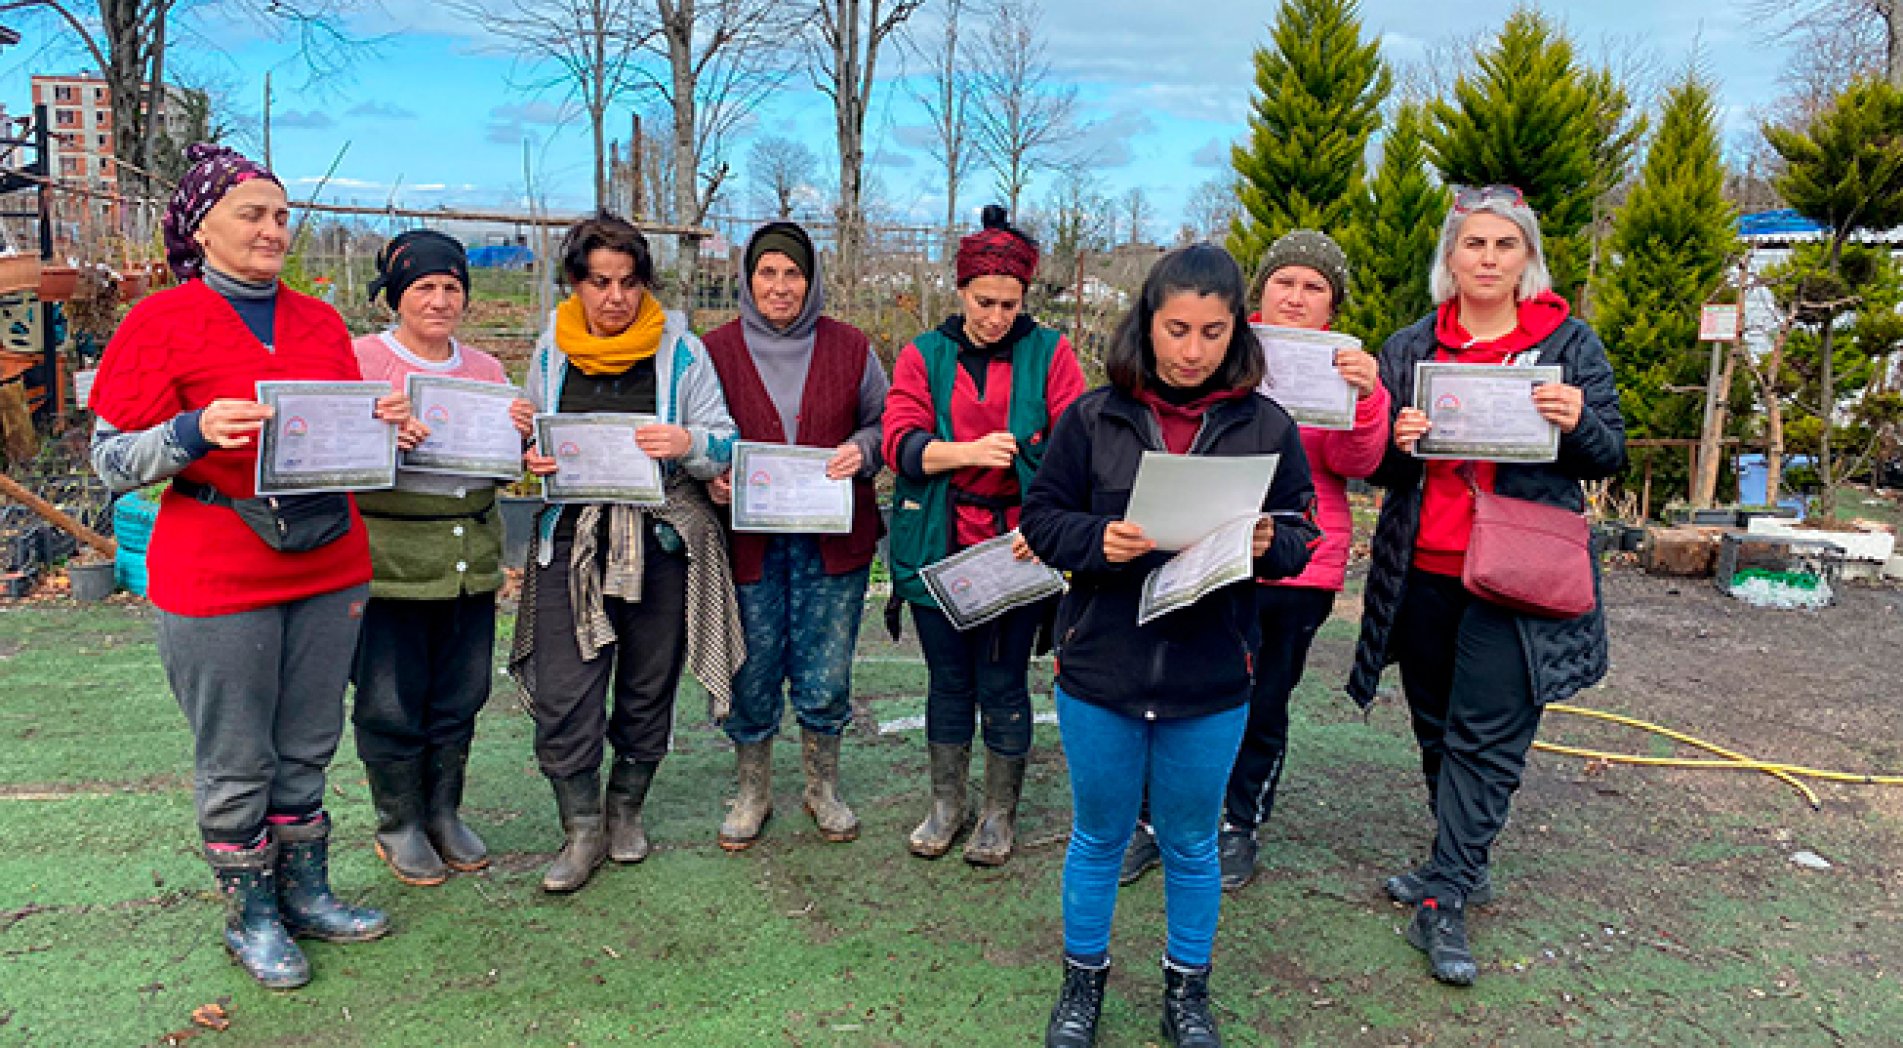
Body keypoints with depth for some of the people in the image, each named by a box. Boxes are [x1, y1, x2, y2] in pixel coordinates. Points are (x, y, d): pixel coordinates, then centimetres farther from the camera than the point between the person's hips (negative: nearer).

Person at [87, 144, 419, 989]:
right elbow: (112, 460, -6)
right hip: (217, 580, -4)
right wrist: (196, 432, -24)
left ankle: (306, 893, 31)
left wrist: (383, 425, -3)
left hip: (327, 569, 5)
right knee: (235, 763, 6)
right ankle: (250, 916, 24)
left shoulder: (320, 322, 9)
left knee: (306, 750, 15)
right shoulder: (161, 323, -5)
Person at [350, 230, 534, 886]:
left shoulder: (487, 370, 12)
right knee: (390, 703, 4)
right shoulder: (360, 360, -3)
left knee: (458, 699, 13)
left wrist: (518, 437, -4)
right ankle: (399, 826, 23)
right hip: (389, 557, -4)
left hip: (471, 558, 5)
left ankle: (444, 814, 30)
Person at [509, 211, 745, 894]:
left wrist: (687, 442, -23)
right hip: (571, 539, 1)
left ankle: (626, 810, 32)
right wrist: (530, 457, -4)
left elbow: (725, 446, -1)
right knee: (563, 698, -4)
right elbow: (533, 439, 20)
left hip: (661, 542, -1)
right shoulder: (551, 350, 8)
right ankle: (582, 833, 13)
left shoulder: (680, 349, -1)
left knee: (647, 689, 10)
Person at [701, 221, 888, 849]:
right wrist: (713, 477, -11)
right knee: (751, 679, 8)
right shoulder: (717, 349, 2)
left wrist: (862, 450, -10)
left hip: (833, 540, 0)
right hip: (748, 538, 0)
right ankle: (752, 796, 30)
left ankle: (823, 791, 30)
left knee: (826, 681, 6)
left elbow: (884, 422, 12)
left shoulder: (849, 348, 4)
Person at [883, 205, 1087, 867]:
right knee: (948, 682, 13)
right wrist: (967, 450, -25)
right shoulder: (923, 356, 6)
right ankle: (946, 806, 31)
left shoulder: (1049, 354, 2)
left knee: (1003, 687, 5)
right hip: (938, 549, 2)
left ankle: (1001, 815, 24)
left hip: (1016, 548, -2)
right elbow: (900, 442, -7)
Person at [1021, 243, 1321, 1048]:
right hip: (1099, 670, 0)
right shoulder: (1093, 416, -5)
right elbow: (1041, 518, -1)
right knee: (1098, 837, 17)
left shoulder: (1266, 426, -3)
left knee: (1191, 845, 17)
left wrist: (1267, 543, -21)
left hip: (1211, 681, 0)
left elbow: (1299, 537, 1)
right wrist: (1098, 540, -20)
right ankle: (1083, 980, 38)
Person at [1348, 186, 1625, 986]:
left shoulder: (1571, 344, 4)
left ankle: (1444, 904, 1)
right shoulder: (1408, 348, 9)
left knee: (1486, 737, -7)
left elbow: (1610, 460, 6)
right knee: (1437, 730, 13)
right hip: (1422, 573, 3)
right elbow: (1376, 468, 12)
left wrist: (1578, 423, -15)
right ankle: (1463, 864, 31)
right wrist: (1396, 442, -11)